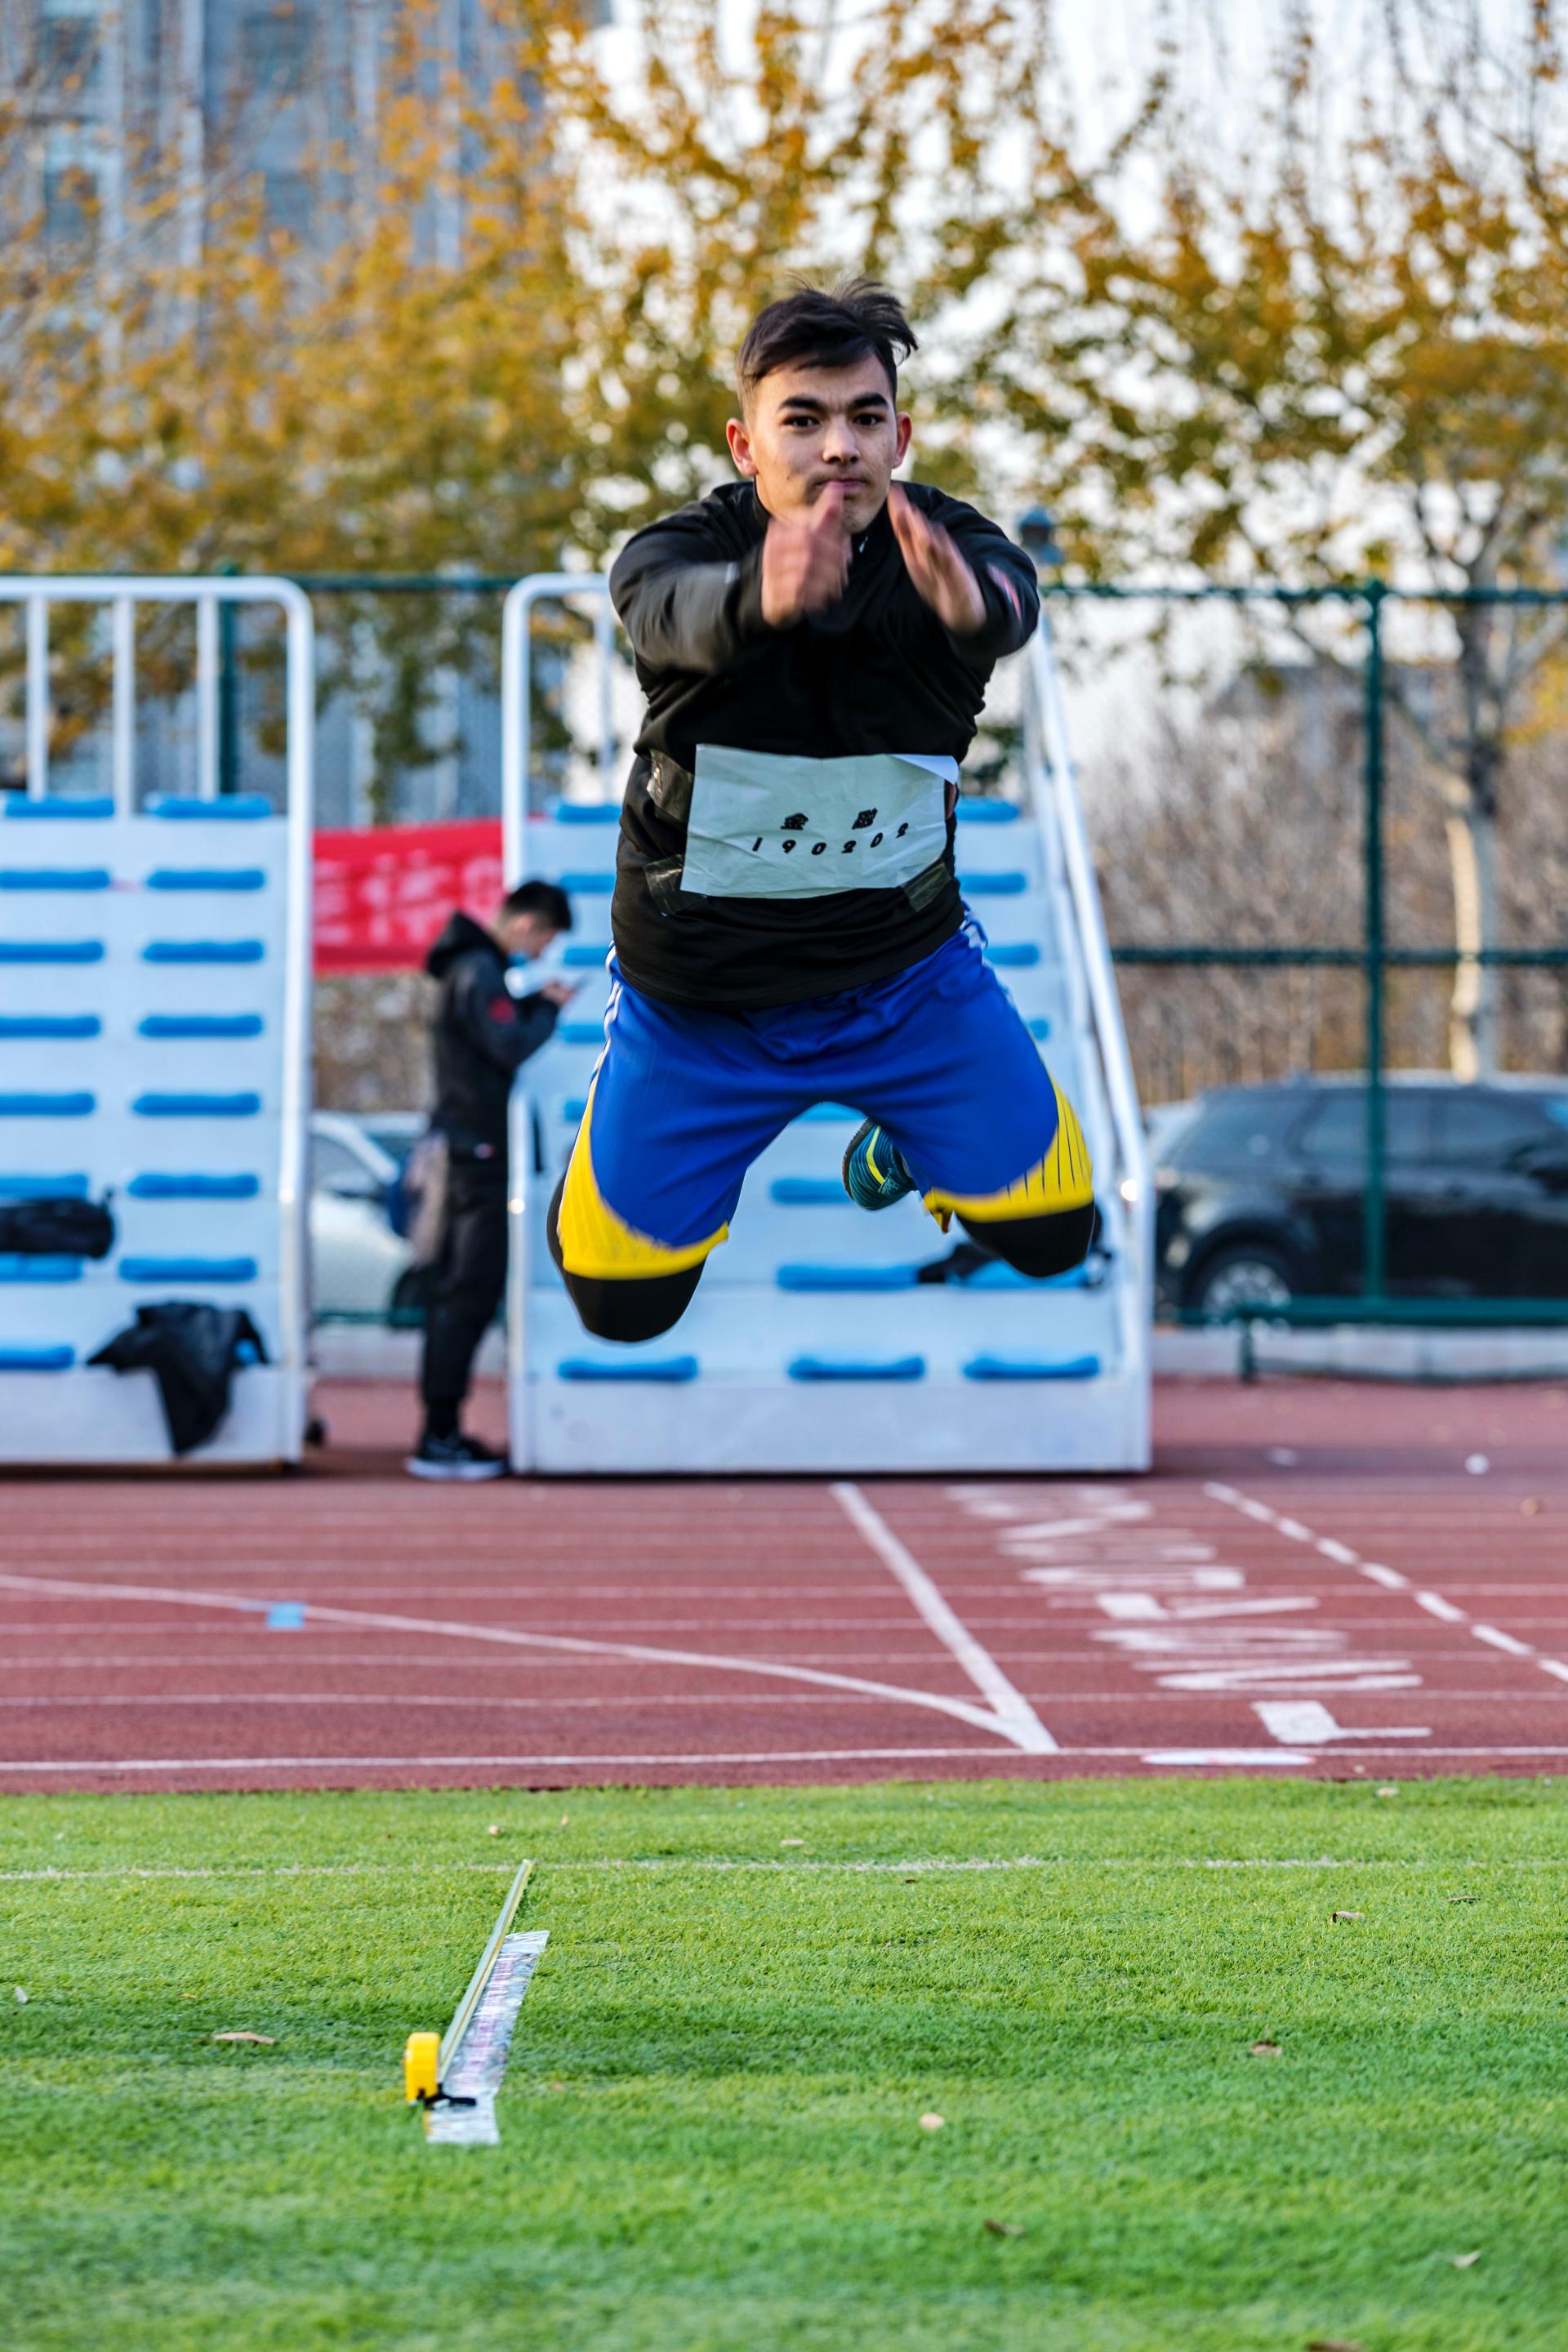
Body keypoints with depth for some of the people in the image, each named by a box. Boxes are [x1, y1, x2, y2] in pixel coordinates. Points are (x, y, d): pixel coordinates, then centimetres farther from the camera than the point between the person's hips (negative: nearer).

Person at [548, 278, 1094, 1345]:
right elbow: (677, 610, -44)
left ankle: (902, 1129, 37)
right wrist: (763, 599, -70)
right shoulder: (685, 549, -20)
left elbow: (1011, 600, -41)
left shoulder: (950, 549, -18)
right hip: (699, 994, -1)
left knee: (1052, 1236, 5)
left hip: (905, 966, 1)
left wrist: (972, 605, -68)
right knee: (623, 1306, 3)